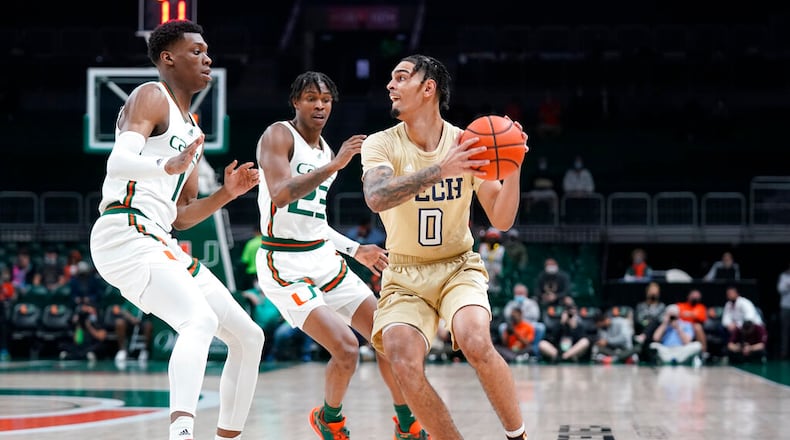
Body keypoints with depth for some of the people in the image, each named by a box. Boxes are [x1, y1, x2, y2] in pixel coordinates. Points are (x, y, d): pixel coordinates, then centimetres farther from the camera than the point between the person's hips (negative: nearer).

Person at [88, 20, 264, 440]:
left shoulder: (191, 129, 26)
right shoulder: (151, 97, -1)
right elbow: (118, 161, -21)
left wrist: (226, 193, 11)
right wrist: (169, 166, -40)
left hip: (162, 244, 10)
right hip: (125, 234, -10)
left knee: (248, 336, 10)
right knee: (200, 319, -32)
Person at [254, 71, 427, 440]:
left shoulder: (326, 151, 14)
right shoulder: (279, 136, -10)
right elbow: (280, 195, -28)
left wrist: (356, 250, 22)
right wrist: (334, 165, -31)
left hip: (324, 258, 8)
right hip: (286, 266, -8)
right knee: (346, 348, -19)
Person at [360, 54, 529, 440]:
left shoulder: (468, 145, -5)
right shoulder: (381, 144, -8)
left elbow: (501, 221, -5)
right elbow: (376, 197, -30)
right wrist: (440, 170, -42)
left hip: (458, 267, 0)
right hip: (404, 275, 1)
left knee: (477, 344, -29)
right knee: (405, 365, -24)